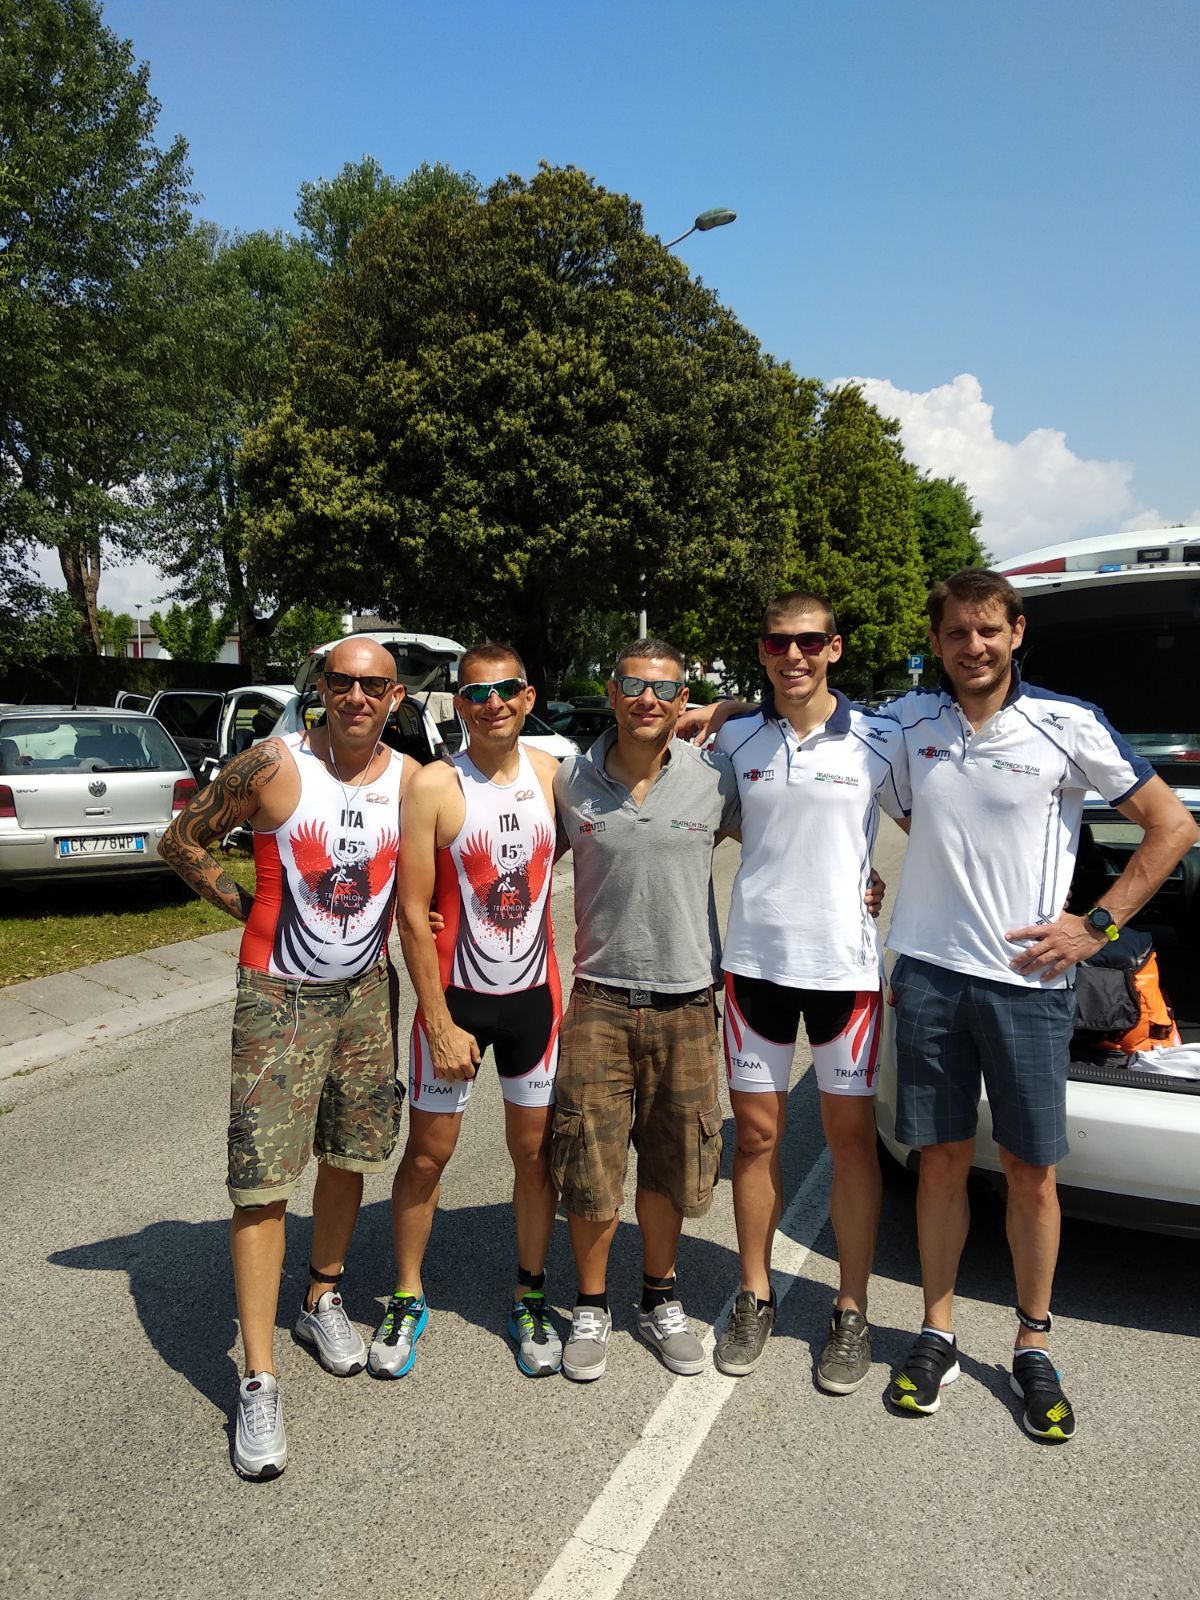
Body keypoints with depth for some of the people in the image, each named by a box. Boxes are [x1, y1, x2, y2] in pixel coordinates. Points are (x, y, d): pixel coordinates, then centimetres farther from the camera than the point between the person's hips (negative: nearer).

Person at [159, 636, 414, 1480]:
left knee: (349, 1157, 17)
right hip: (279, 996, -4)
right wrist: (249, 909, -5)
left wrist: (389, 922, -1)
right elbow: (183, 839, -1)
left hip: (367, 991, 4)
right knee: (262, 1182, -3)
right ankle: (260, 1380, 9)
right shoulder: (273, 766, -14)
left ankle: (323, 1300, 40)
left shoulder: (411, 778, -3)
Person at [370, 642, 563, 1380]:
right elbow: (413, 915, -11)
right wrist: (440, 1023, -12)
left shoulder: (553, 772, -2)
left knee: (536, 1149, 11)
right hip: (455, 994, -2)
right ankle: (408, 1299, 30)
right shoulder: (434, 787, -11)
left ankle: (531, 1298, 31)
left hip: (535, 992, 3)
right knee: (428, 1152, 9)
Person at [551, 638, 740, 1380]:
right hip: (598, 997, 0)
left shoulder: (716, 777, -5)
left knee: (671, 1165, 14)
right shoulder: (572, 781, -2)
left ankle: (661, 1300, 36)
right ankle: (592, 1308, 29)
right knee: (589, 1165, 6)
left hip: (686, 1000, 0)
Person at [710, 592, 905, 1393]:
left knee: (851, 1136, 8)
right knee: (757, 1134, 10)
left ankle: (852, 1312, 24)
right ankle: (755, 1296, 27)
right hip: (755, 959, 2)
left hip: (847, 963, -1)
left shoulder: (878, 741, -3)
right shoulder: (734, 740, 3)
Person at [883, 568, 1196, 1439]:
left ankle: (1034, 1347, 27)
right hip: (929, 974, 2)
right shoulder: (906, 721, 2)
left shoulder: (1069, 727, -6)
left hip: (1028, 982, -1)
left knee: (1032, 1173, 9)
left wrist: (1097, 925, -5)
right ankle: (937, 1333, 27)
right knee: (942, 1161, 11)